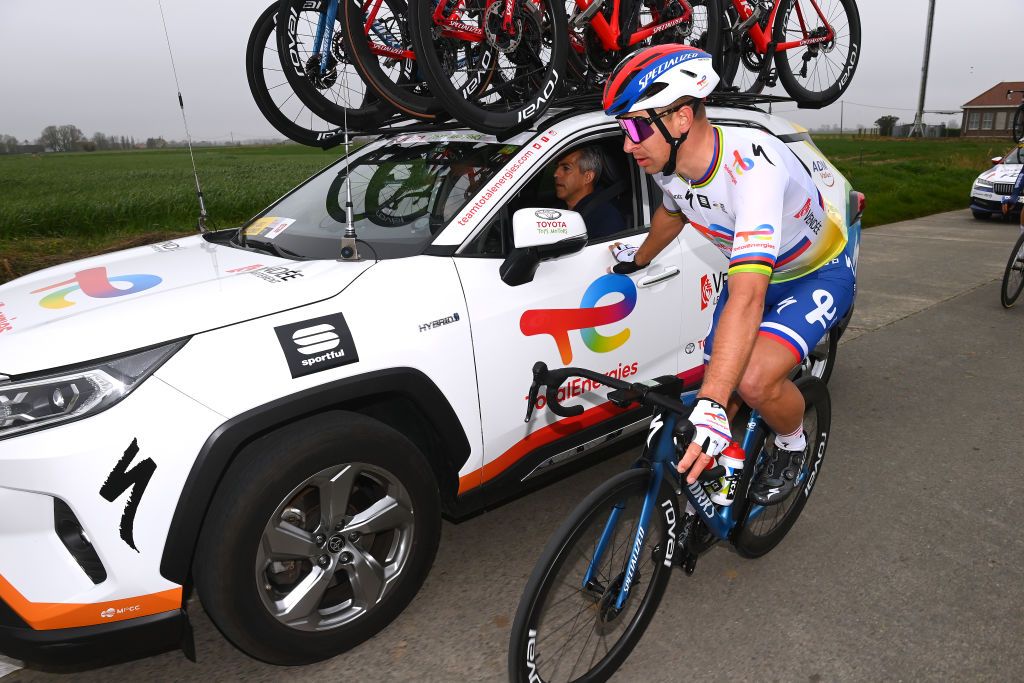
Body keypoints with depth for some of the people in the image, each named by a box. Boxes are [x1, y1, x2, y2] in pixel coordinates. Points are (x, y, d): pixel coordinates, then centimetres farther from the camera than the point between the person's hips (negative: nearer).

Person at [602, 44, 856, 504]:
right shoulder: (672, 163, -17)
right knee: (720, 380, -1)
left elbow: (746, 298, -48)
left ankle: (792, 445, 5)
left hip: (819, 276, -6)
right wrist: (639, 260, 27)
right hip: (755, 272, 7)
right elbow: (671, 213, 10)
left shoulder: (753, 167, -40)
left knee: (754, 381, -27)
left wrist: (711, 406, -53)